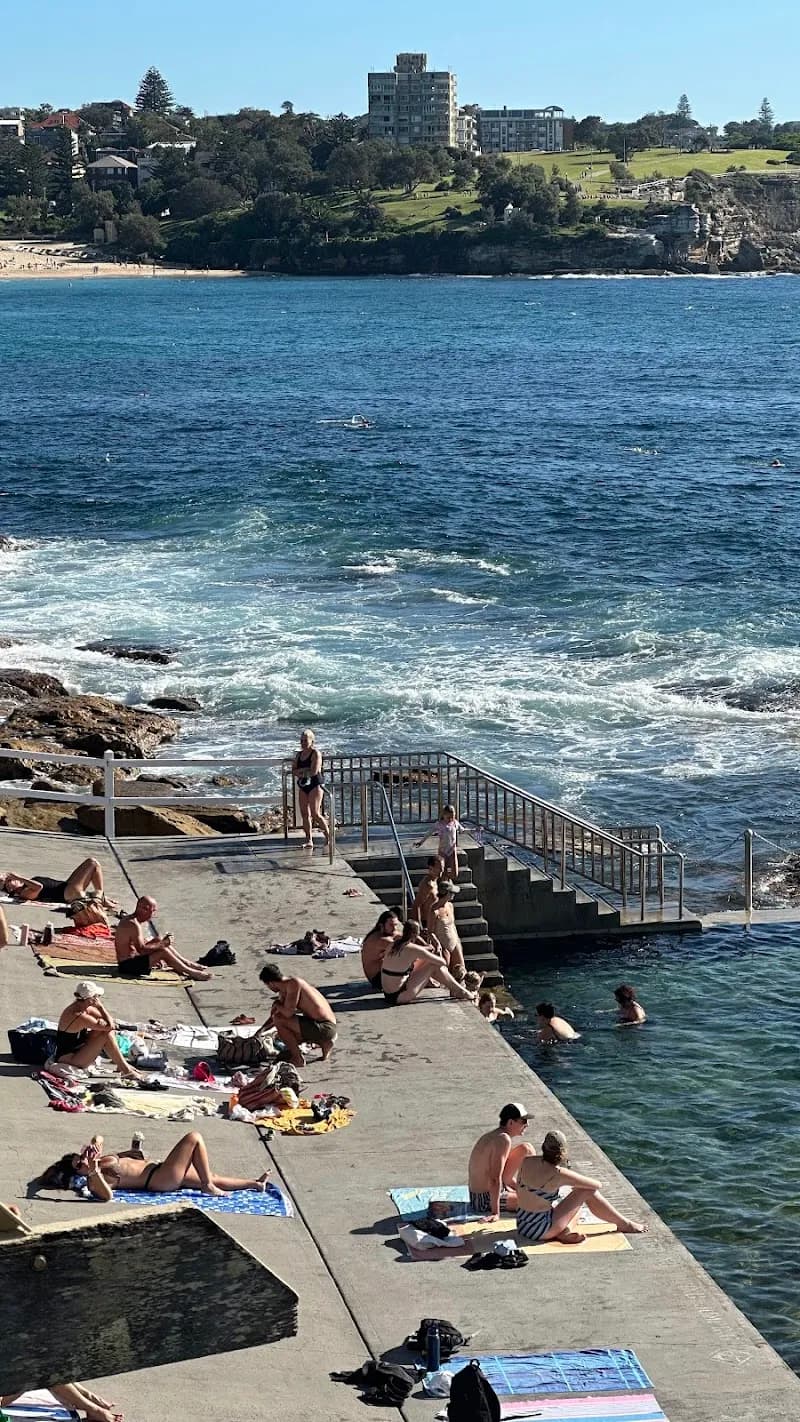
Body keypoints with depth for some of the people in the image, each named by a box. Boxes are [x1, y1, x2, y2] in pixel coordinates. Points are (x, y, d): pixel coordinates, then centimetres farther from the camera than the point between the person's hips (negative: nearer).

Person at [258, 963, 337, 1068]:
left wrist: (276, 1006, -3)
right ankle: (324, 1044, 18)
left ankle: (297, 1059, -8)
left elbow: (288, 1013, -23)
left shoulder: (293, 984, -16)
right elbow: (274, 1016, 27)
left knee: (279, 1021, -17)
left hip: (324, 1027, -10)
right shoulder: (284, 991, 14)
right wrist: (260, 1031, 27)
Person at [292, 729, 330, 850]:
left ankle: (328, 834, 6)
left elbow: (314, 771, -19)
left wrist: (300, 772, -4)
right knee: (305, 814, 1)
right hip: (303, 787, 7)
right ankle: (309, 840, 4)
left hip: (315, 785, -7)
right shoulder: (299, 754, 13)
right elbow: (293, 771, 6)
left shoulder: (316, 753, -9)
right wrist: (306, 770, -12)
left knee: (315, 813, -12)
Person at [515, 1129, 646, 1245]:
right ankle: (625, 1225, 12)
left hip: (522, 1226, 7)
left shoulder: (527, 1161, -4)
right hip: (539, 1230, -7)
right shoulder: (558, 1174, -21)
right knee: (588, 1192, -2)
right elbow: (597, 1185, -9)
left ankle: (563, 1232, 2)